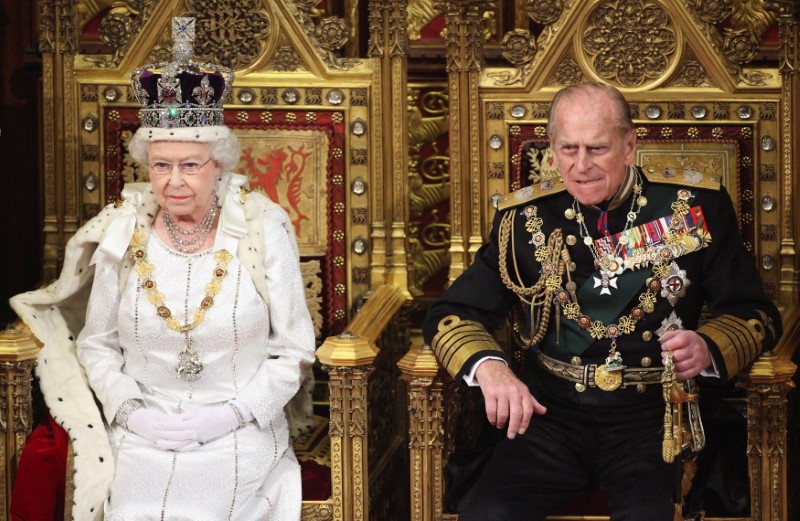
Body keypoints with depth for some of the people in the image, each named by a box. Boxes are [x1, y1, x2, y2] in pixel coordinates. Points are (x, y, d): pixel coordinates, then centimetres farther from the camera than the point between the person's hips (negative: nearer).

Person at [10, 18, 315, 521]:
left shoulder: (263, 232, -5)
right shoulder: (122, 236, 1)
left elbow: (294, 353, -1)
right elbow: (95, 345, 11)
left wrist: (230, 414, -12)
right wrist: (131, 412, -5)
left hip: (240, 444, -1)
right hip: (142, 443, 1)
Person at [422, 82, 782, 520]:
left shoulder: (695, 206, 1)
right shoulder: (524, 217, 4)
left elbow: (754, 313, 6)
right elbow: (451, 314, 4)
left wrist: (707, 348, -18)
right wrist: (488, 366, -18)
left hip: (654, 415, -1)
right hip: (551, 415, 1)